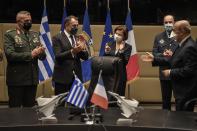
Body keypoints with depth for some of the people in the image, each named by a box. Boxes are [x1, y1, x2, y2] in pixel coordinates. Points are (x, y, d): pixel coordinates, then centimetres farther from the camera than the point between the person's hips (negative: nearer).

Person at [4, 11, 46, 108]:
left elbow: (42, 57, 12)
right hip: (16, 79, -5)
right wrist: (30, 54, -19)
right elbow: (10, 55, -16)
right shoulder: (10, 35, -2)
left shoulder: (35, 35, 14)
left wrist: (41, 52, -12)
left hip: (32, 78, 5)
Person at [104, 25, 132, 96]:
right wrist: (106, 52, -9)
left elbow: (125, 62, -9)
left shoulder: (128, 47, 1)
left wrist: (121, 51, -19)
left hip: (120, 75, -2)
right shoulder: (109, 44, 9)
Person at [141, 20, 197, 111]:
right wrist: (154, 59, 12)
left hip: (186, 91, -10)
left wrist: (171, 72, -17)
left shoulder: (190, 47, -22)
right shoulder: (183, 44, 10)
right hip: (183, 90, 10)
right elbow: (172, 61, 15)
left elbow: (189, 70, -26)